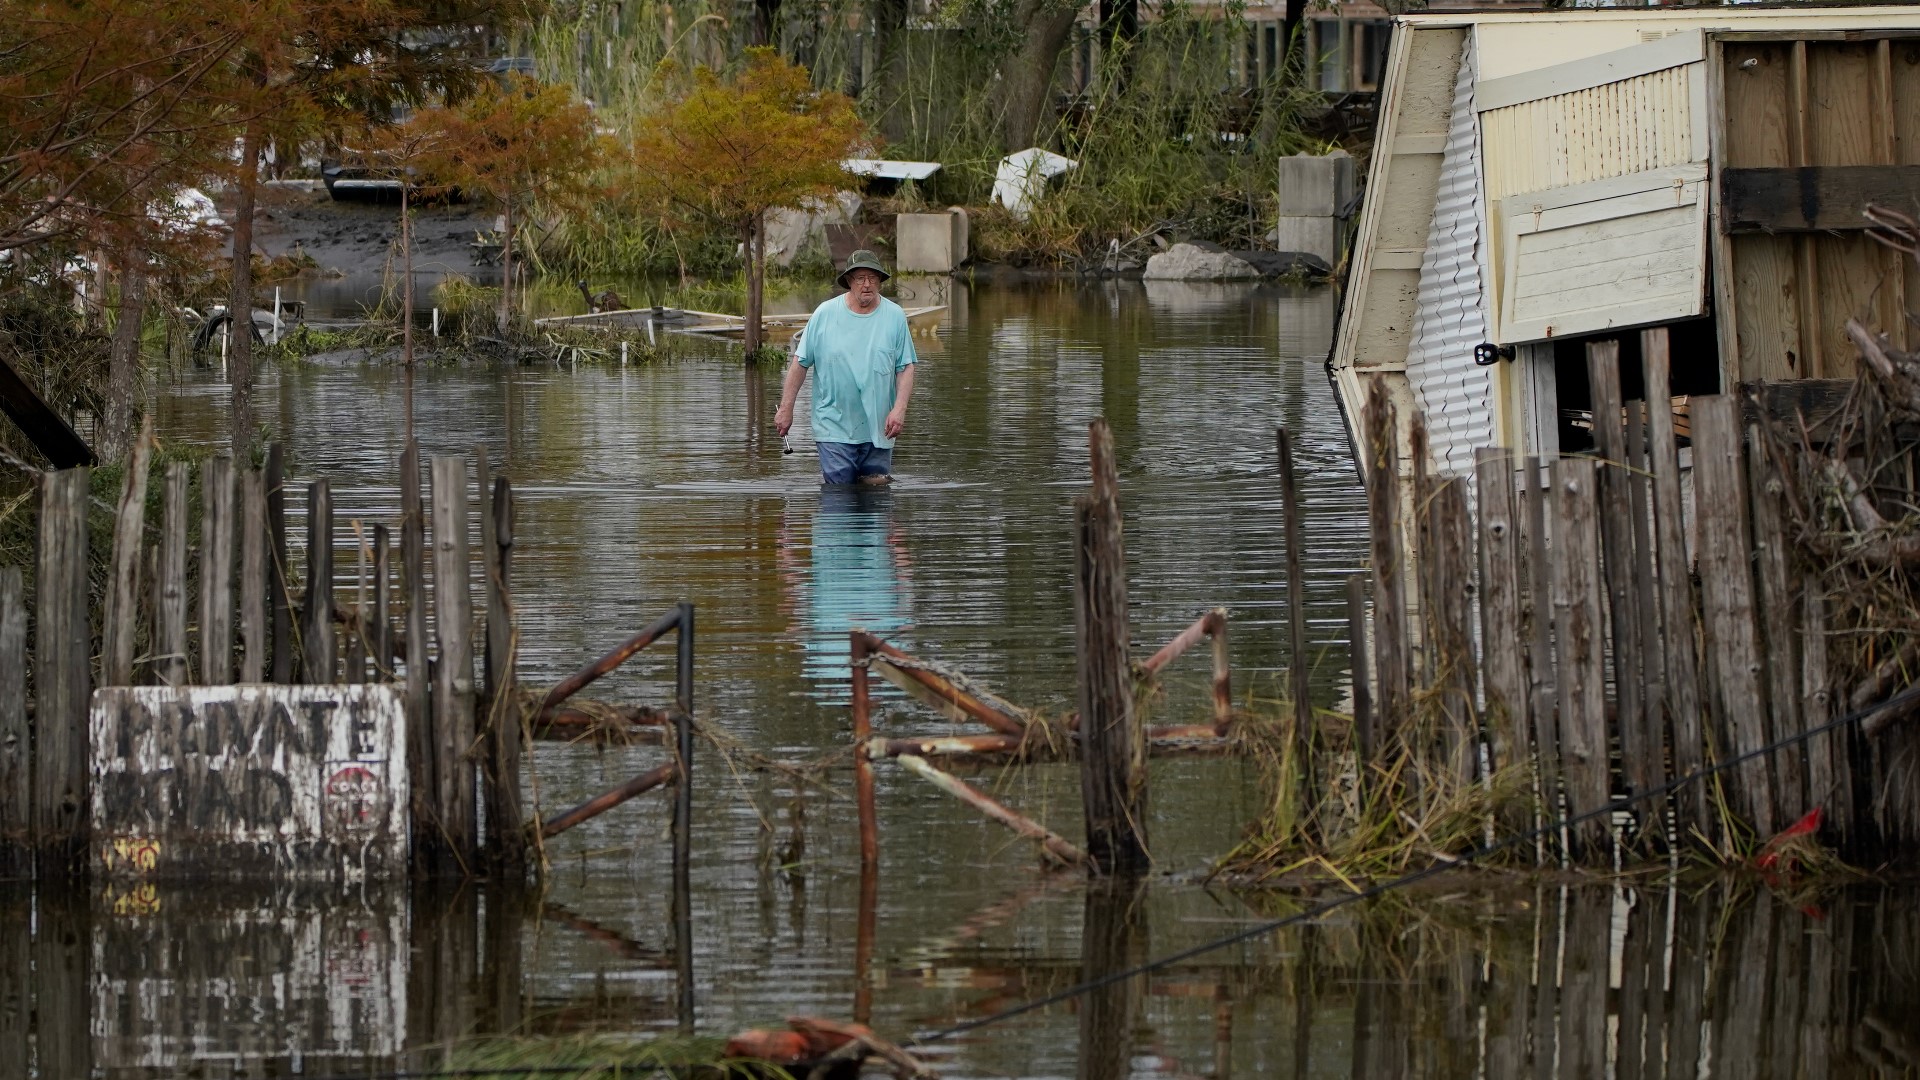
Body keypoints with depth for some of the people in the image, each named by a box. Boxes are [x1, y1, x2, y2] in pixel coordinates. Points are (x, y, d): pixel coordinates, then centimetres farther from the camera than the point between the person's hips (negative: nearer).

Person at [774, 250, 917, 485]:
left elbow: (906, 368, 4)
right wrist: (786, 409, 1)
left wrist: (899, 409, -10)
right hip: (834, 428, -2)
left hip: (878, 430, 2)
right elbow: (800, 363, 3)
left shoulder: (895, 317, 3)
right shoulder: (825, 314, -2)